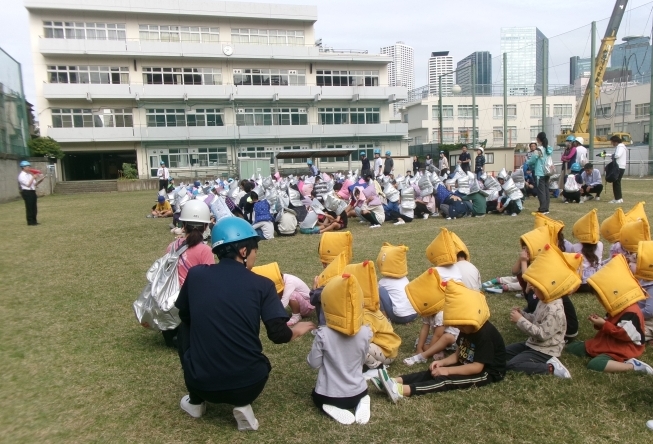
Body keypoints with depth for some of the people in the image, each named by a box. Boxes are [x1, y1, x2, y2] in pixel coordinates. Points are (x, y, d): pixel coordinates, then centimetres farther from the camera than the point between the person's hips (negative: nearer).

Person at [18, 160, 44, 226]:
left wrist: (40, 180, 0)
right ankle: (30, 222, 1)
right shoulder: (21, 176, -9)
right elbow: (28, 184, -17)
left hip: (32, 192, 8)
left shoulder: (29, 174, 15)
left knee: (34, 207, 10)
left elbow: (35, 184, 15)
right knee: (29, 207, -5)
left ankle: (34, 221, 17)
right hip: (27, 192, -8)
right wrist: (33, 177, -13)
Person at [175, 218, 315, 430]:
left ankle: (196, 402, 29)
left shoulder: (196, 274, -1)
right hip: (248, 385, -1)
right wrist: (297, 330, 13)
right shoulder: (262, 284, -7)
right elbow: (279, 334, -9)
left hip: (202, 383, 1)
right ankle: (243, 403, 7)